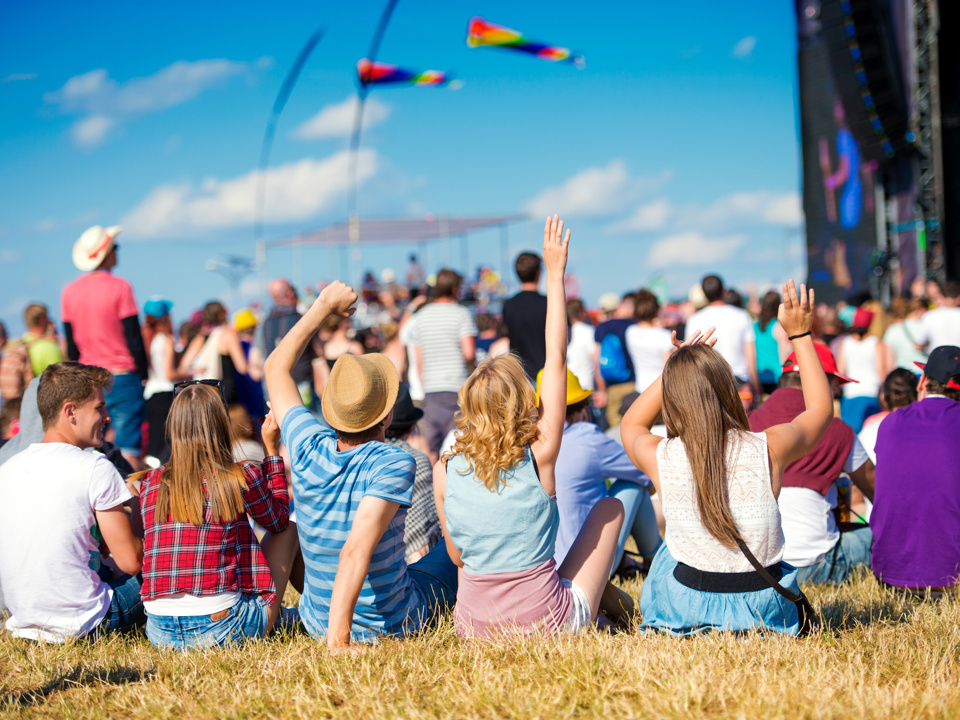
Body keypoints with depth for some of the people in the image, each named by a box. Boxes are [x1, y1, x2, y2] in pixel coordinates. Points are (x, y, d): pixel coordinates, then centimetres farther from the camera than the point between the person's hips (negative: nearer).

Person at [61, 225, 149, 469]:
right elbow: (134, 337, -10)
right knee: (127, 450, -6)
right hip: (122, 378, -5)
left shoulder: (69, 292, 6)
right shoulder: (119, 287, -9)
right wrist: (144, 373, -2)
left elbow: (71, 345, 11)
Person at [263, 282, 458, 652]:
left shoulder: (308, 448, -13)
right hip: (394, 624, -4)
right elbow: (355, 552, -40)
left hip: (317, 620, 4)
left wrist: (324, 305, 9)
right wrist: (337, 639, -41)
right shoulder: (394, 465, -27)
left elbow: (275, 367, 4)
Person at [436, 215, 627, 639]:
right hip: (551, 624, -3)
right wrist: (555, 275, -1)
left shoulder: (446, 471, -7)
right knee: (610, 507, 19)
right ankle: (602, 596, 36)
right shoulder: (538, 456, -14)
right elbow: (556, 359, -7)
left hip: (475, 629, 3)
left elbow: (457, 555, 6)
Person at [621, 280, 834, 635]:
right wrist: (801, 335, 14)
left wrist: (675, 369, 10)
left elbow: (631, 424, 14)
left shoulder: (661, 458, -14)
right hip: (766, 611, 1)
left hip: (687, 609, -1)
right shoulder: (769, 449, -16)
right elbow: (821, 407, 8)